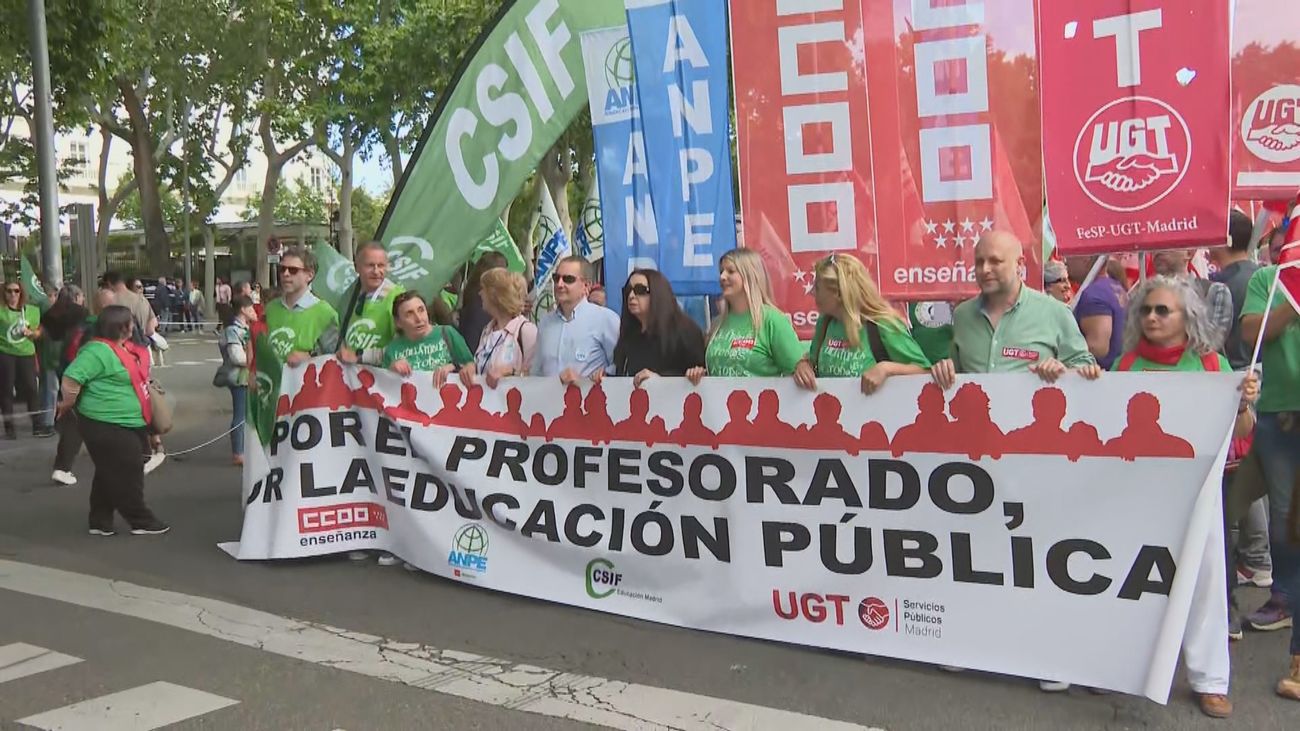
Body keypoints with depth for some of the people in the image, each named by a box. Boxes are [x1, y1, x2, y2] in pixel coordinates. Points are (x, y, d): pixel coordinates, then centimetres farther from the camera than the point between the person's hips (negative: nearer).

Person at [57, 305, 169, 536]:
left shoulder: (122, 348, 10)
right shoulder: (99, 350, -20)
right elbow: (71, 378, -24)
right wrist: (68, 405, -11)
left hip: (127, 424, 10)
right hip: (107, 426, -10)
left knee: (111, 475, 16)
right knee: (126, 475, -1)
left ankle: (100, 521, 25)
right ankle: (141, 521, 9)